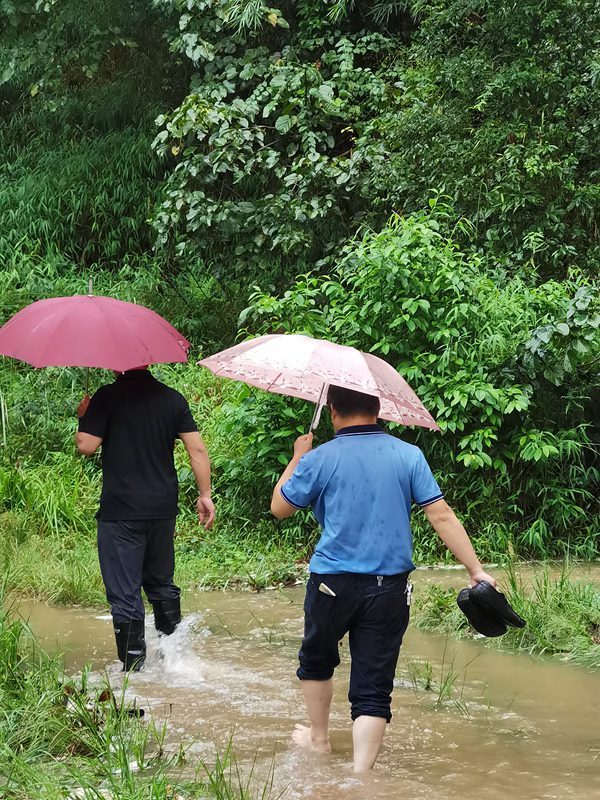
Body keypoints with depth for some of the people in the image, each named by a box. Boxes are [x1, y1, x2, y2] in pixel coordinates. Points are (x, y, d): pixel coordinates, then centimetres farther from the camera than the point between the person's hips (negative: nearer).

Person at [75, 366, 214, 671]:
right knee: (161, 583, 22)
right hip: (163, 509, 5)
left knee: (124, 593, 0)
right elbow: (197, 449, 0)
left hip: (120, 511, -5)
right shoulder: (172, 399, 4)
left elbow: (86, 445, -12)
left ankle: (133, 667, -1)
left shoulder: (107, 397, -9)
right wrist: (205, 494, 6)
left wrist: (83, 417, 6)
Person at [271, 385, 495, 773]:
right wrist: (477, 570, -3)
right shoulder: (409, 456, -1)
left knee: (316, 661, 26)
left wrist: (298, 457, 20)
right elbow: (442, 515, -5)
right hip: (391, 587, 1)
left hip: (333, 583, -1)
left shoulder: (320, 459, -6)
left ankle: (319, 738, 42)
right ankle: (361, 775, -7)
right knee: (373, 689, 2)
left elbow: (280, 507, 7)